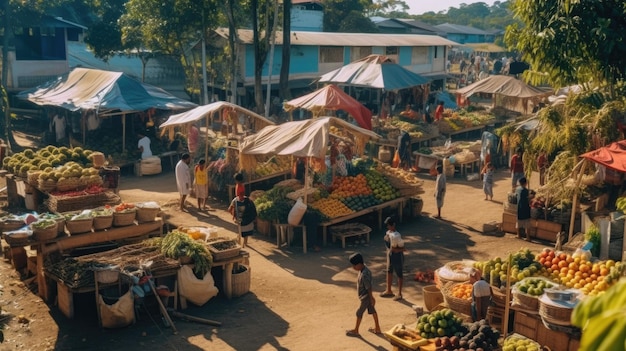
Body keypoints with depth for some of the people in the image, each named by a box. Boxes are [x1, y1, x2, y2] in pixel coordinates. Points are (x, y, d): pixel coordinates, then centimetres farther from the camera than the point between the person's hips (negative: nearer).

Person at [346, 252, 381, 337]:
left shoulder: (364, 275, -33)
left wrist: (371, 299, -16)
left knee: (359, 313, 7)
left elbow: (369, 288, -25)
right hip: (365, 296, 9)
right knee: (372, 311, 18)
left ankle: (355, 331, 24)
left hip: (365, 297, -9)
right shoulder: (364, 268, -4)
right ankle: (377, 328, 32)